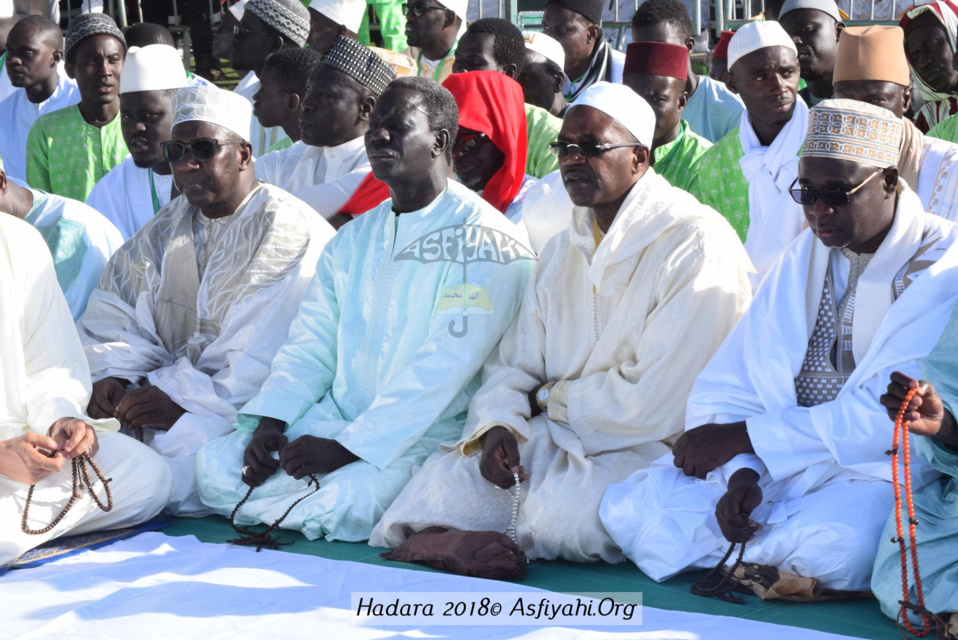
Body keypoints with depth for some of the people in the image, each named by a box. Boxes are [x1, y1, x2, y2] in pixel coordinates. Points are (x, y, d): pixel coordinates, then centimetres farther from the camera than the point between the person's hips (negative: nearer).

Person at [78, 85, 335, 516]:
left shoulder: (288, 231, -10)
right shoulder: (165, 230, 16)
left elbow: (263, 356, -21)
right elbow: (117, 312, 9)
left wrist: (184, 402, -25)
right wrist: (109, 376, -11)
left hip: (247, 406, -7)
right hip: (173, 384, 7)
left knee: (176, 450, -32)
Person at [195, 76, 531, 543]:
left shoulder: (482, 238, -9)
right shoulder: (354, 238, 16)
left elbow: (444, 367, -17)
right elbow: (310, 343, 12)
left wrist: (348, 447, -22)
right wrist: (269, 423, -7)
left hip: (421, 435, -6)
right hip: (332, 418, 6)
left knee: (341, 506, -32)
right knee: (216, 468, -12)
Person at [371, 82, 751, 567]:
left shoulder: (697, 244, -12)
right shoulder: (562, 250, 15)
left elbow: (655, 403, -18)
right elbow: (514, 363, 13)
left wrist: (548, 400, -4)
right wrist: (498, 424, -11)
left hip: (655, 452, -6)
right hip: (555, 437, 6)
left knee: (564, 506, -34)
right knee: (446, 479, -17)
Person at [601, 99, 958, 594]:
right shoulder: (805, 255, 13)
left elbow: (885, 417, -17)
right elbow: (733, 381, 6)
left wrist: (740, 437, -15)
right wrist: (741, 473, -15)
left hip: (873, 471, -5)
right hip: (772, 461, 6)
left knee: (829, 546, -39)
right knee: (629, 508, -14)